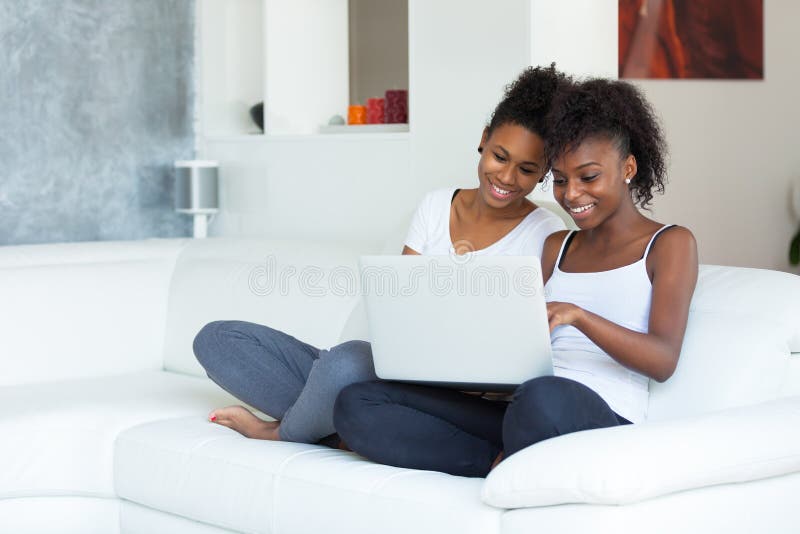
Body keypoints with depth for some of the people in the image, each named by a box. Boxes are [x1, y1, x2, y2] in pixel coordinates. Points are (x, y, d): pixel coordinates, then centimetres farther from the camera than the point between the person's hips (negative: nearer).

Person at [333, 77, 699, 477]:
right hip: (521, 410, 6)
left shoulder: (670, 244, 9)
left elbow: (663, 360, -6)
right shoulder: (557, 248, 27)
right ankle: (506, 462, -17)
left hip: (602, 421, -6)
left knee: (542, 399, -44)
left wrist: (578, 315, -22)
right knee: (356, 404, -10)